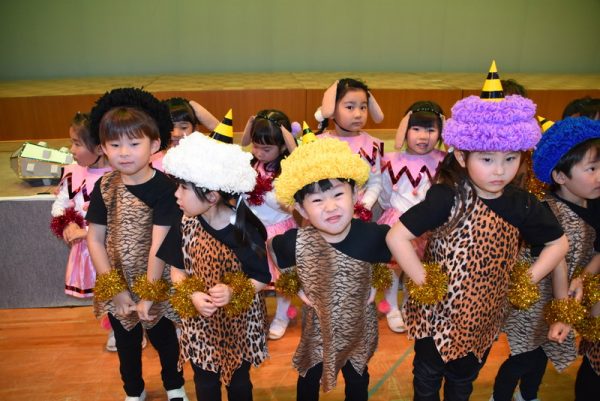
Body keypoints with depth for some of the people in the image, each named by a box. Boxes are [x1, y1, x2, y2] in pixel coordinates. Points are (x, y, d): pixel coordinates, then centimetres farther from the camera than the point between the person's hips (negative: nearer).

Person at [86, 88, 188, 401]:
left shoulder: (164, 188, -20)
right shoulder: (104, 187, -7)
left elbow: (159, 244, -20)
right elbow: (94, 240, -6)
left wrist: (149, 294, -18)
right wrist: (115, 289, -9)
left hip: (155, 284, -3)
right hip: (117, 285, 3)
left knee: (164, 339, 19)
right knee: (126, 343, 23)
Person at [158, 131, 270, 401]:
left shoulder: (246, 230, -22)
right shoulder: (185, 225, -12)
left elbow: (263, 278, -13)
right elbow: (177, 269, -2)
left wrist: (234, 292, -30)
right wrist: (192, 296, -20)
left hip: (240, 322, -2)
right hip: (201, 321, 3)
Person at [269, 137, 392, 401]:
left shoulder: (372, 235, -29)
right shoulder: (297, 243, -29)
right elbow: (270, 254, -7)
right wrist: (297, 289, -8)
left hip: (359, 326, 1)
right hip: (317, 327, 0)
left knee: (357, 379, 28)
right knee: (309, 378, 27)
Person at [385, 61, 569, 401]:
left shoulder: (522, 204, -10)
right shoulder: (447, 197, -25)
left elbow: (559, 243, 6)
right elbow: (396, 237, -26)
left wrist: (526, 282, -3)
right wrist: (423, 284, -22)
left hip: (483, 318, 4)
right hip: (438, 314, -4)